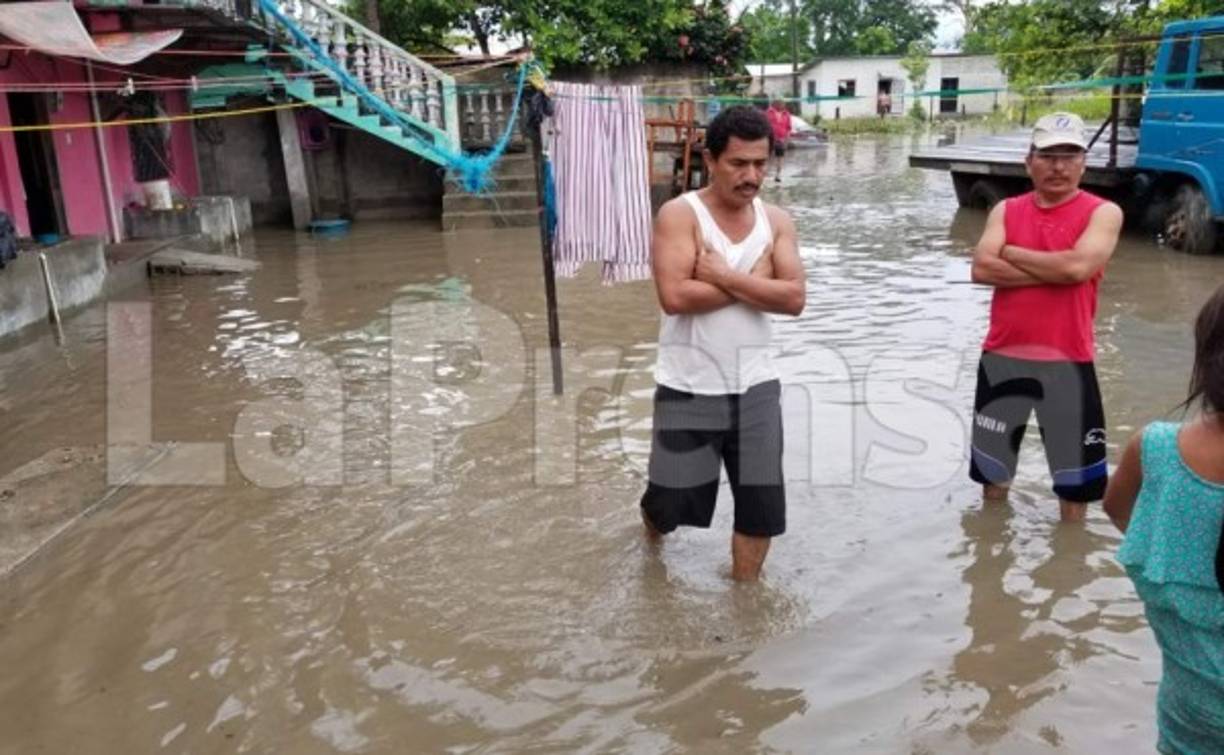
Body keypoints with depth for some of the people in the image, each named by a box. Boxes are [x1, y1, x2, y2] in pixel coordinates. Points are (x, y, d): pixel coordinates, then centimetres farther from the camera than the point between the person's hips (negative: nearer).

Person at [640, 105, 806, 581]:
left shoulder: (777, 221, 3)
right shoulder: (679, 215, -11)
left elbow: (794, 298, -9)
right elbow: (675, 297, -24)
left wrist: (725, 277, -18)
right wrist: (755, 281, -16)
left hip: (755, 388, 4)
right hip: (688, 390, -3)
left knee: (761, 507, 9)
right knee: (669, 502, 11)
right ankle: (652, 531, 47)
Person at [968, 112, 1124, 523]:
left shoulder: (1103, 213, -3)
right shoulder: (1006, 210, 5)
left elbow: (1078, 266, -21)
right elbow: (982, 269, -10)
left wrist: (1011, 252, -10)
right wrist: (1054, 270, -16)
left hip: (1067, 361, -3)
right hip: (1002, 357, 3)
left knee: (1075, 473, 9)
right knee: (992, 465, 19)